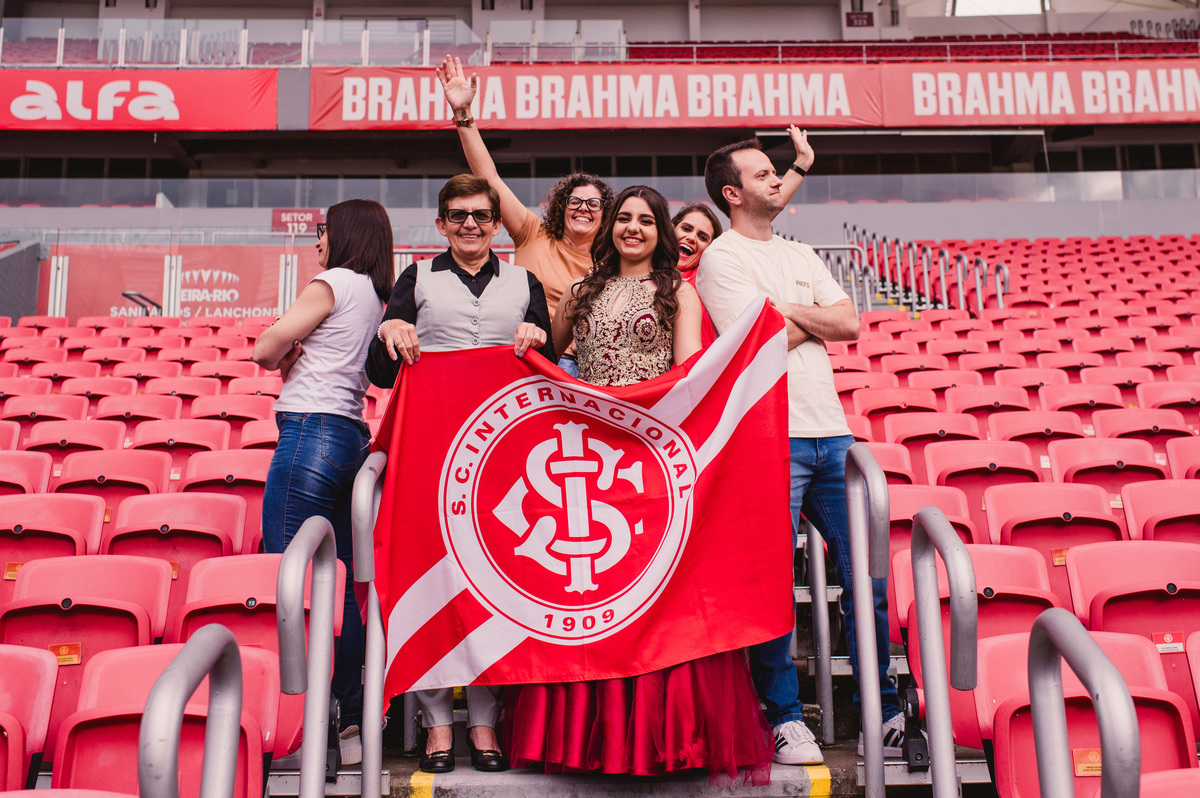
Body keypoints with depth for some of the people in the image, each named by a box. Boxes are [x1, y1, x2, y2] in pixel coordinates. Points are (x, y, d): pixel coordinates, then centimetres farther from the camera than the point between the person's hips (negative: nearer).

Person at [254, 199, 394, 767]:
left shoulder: (332, 283, -4)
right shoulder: (377, 297, 20)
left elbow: (266, 348, -5)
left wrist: (280, 355, 16)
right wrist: (296, 355, 9)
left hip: (311, 432, -9)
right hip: (354, 437, 9)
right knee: (338, 585, 9)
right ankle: (353, 724, 12)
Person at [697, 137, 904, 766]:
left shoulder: (801, 256, 20)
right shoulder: (722, 258, -1)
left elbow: (850, 324, 9)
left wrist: (787, 309, -2)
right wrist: (812, 315, 3)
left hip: (831, 432, 7)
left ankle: (882, 714, 18)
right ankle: (784, 717, 13)